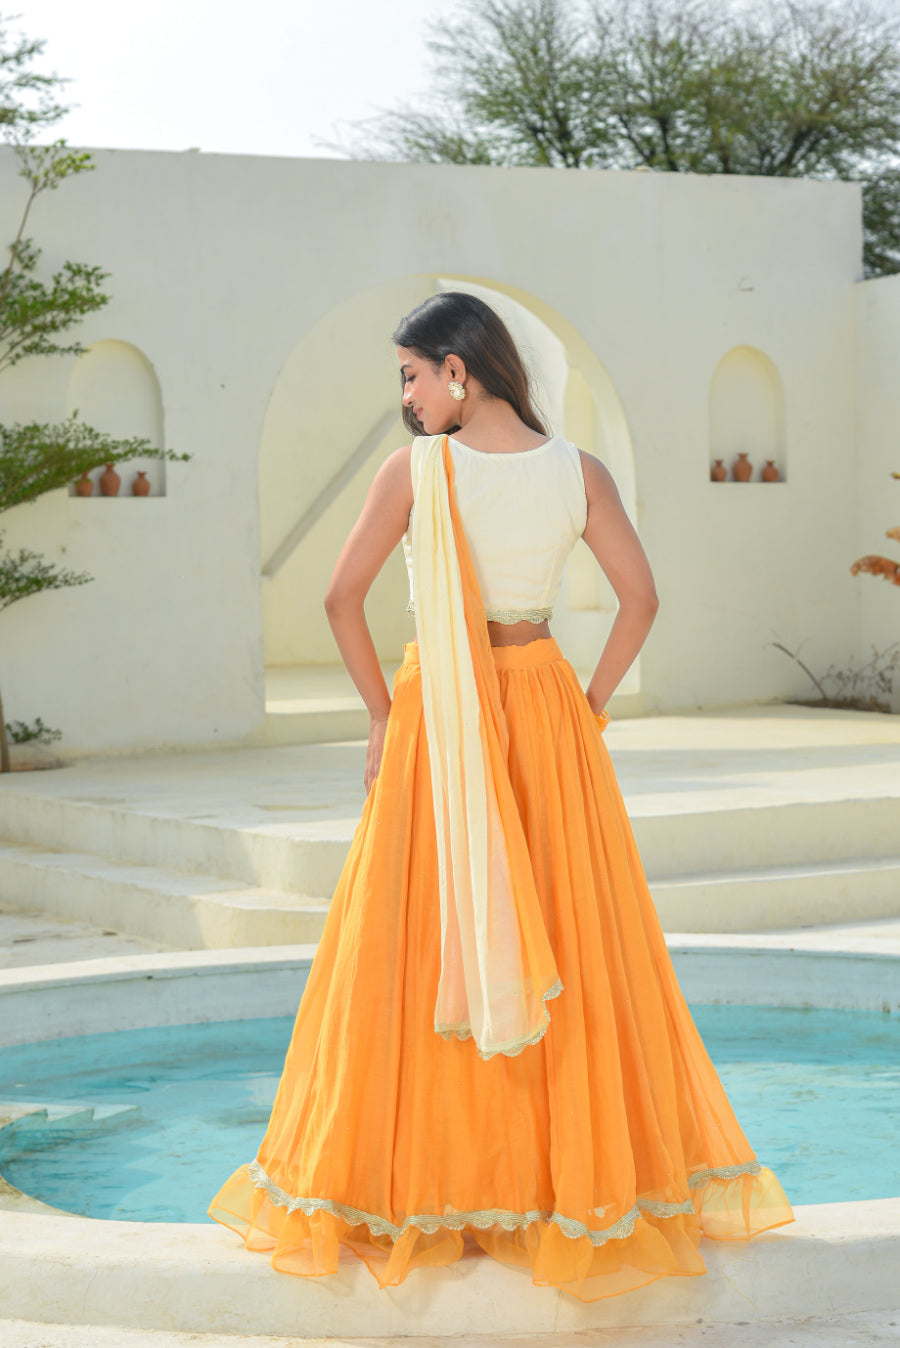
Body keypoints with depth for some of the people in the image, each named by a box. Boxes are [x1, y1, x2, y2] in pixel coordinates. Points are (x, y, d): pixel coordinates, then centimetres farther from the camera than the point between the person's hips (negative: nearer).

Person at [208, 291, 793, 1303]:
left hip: (435, 717, -2)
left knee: (421, 946, 6)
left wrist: (383, 713, 0)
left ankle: (423, 1183, 12)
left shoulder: (414, 469, -8)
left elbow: (342, 599, -9)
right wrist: (589, 705, 5)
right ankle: (582, 1166, 18)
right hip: (544, 707, 3)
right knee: (570, 940, 10)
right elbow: (640, 599, -2)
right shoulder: (579, 471, -1)